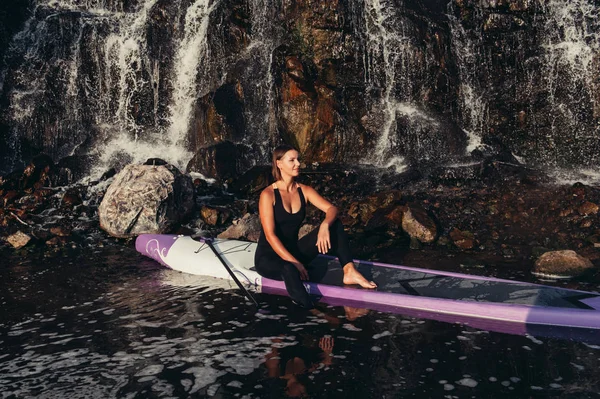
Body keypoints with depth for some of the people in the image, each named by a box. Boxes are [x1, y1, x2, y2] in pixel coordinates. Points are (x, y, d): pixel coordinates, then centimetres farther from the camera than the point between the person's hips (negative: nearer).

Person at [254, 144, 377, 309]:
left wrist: (325, 226, -32)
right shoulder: (268, 195, -15)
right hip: (268, 257, -6)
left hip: (293, 251, 6)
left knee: (334, 223, -12)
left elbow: (332, 209, -9)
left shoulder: (304, 191, 2)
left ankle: (349, 272, -23)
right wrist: (293, 262, -29)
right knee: (290, 269, -44)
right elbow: (270, 235, -21)